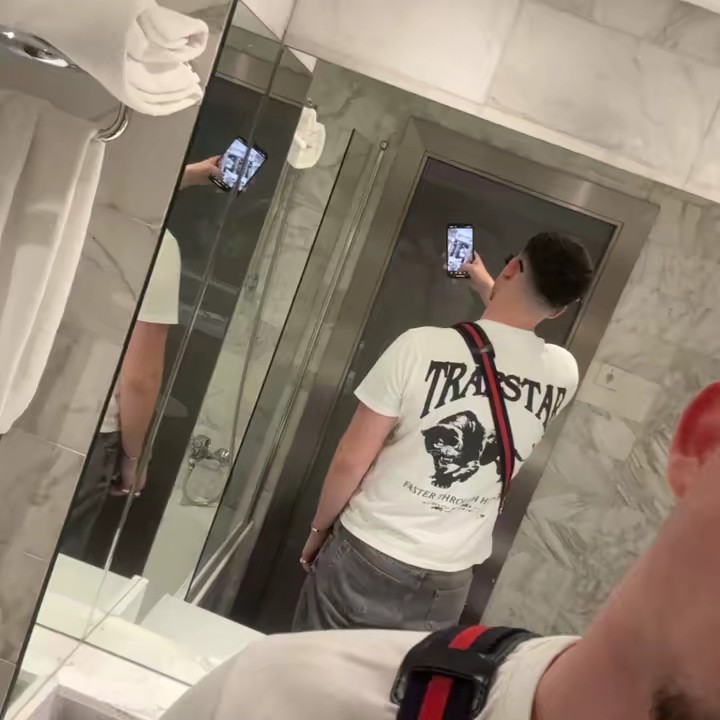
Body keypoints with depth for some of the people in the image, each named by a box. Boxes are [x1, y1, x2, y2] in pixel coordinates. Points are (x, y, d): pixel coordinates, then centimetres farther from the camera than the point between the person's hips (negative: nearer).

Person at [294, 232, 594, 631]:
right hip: (446, 586, 3)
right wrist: (486, 285, 31)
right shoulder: (563, 373, -7)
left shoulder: (423, 345, -20)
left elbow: (351, 460, -14)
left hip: (366, 557, -3)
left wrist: (319, 528, 3)